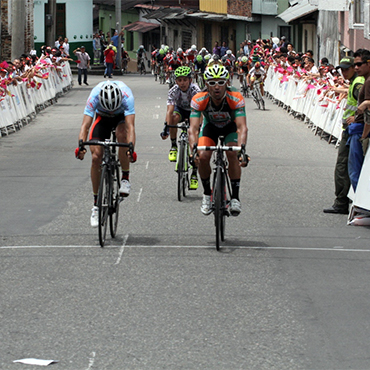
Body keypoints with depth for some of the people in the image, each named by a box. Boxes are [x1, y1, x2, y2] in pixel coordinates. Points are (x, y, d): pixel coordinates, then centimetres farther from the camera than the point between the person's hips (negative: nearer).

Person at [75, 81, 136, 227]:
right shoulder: (94, 97, -36)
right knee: (96, 157, -12)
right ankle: (96, 203, 0)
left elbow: (130, 126, -47)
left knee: (122, 134, -37)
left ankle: (125, 178, -19)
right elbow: (85, 125, -41)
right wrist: (81, 145, -59)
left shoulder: (127, 97, -39)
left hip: (122, 116, -1)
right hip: (102, 117, 1)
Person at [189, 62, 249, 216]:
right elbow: (193, 128, -39)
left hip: (230, 127, -1)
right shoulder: (198, 100, -33)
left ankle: (235, 197, -13)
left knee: (232, 154, -27)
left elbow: (242, 127, -43)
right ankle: (207, 194, 2)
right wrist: (193, 150, -57)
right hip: (210, 127, 1)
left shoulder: (236, 99, -35)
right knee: (202, 156, -22)